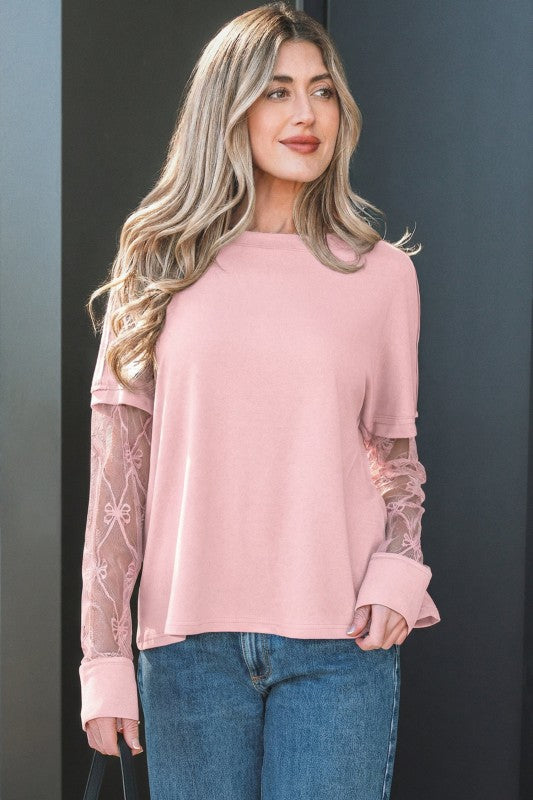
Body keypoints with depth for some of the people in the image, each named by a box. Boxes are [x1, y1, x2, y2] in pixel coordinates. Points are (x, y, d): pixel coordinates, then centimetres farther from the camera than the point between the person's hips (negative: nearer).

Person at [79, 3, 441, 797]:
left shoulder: (383, 273, 7)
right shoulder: (160, 267, 5)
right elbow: (118, 474, 2)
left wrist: (397, 570, -4)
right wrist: (103, 657, -3)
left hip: (340, 644, 0)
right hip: (191, 641, 0)